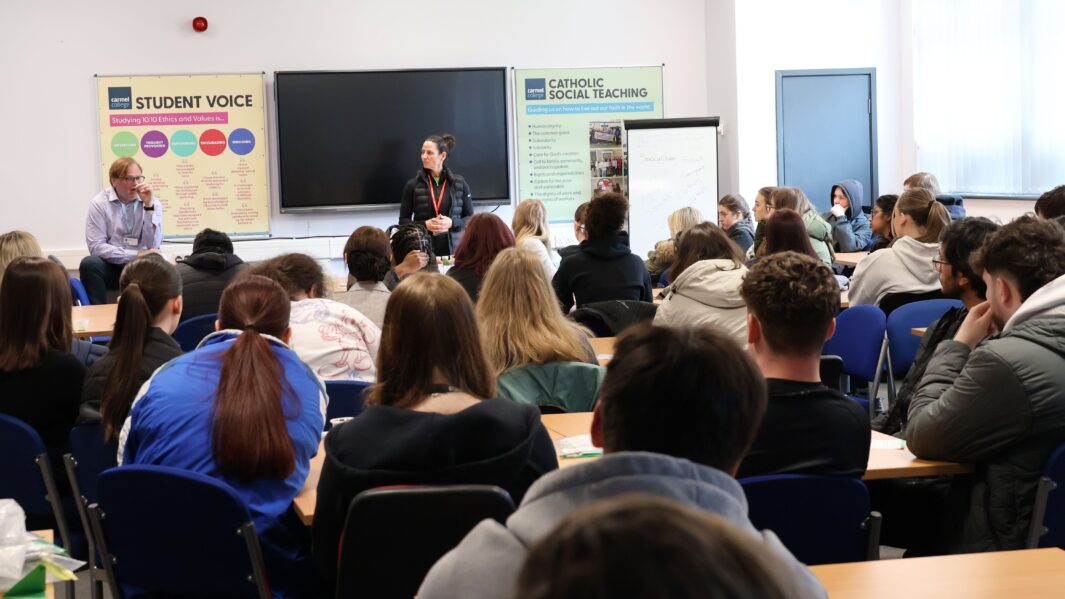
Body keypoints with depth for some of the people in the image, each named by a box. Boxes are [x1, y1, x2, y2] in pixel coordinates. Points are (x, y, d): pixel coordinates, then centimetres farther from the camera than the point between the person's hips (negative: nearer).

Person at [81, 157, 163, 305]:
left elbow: (153, 246, -9)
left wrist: (148, 206, -16)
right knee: (89, 263, -31)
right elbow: (96, 246, -12)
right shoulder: (99, 203, -3)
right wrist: (136, 255, -18)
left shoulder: (153, 202, 2)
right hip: (112, 265, -1)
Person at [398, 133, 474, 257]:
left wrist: (452, 223, -10)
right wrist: (425, 225, -11)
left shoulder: (459, 183, 4)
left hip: (453, 248, 1)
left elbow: (470, 218, 8)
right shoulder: (413, 184, 3)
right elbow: (403, 220, 6)